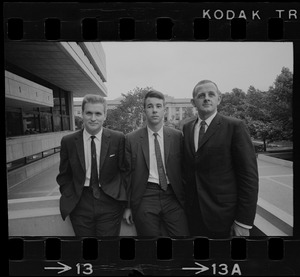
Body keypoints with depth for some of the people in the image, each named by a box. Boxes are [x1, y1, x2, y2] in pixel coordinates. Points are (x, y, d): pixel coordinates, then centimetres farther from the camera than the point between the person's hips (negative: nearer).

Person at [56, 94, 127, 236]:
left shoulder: (118, 139, -6)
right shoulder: (68, 141, -1)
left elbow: (124, 171, 0)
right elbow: (64, 176, 9)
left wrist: (125, 203, -2)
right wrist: (70, 197, -1)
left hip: (110, 204, -1)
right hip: (80, 206, 2)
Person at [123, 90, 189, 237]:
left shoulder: (177, 136, 2)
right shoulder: (131, 139, -1)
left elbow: (182, 170, 6)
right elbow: (127, 174, 2)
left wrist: (185, 200, 5)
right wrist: (128, 206, 3)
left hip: (173, 197, 1)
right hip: (145, 198, -1)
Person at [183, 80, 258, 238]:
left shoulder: (235, 127, -10)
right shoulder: (187, 128, 5)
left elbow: (249, 175, -12)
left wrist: (244, 222, -13)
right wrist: (185, 203, 9)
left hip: (223, 215, -4)